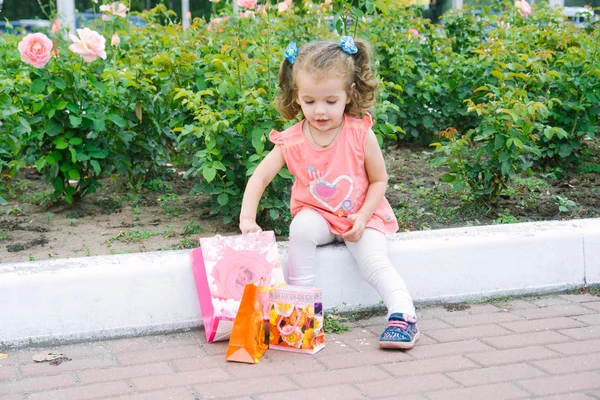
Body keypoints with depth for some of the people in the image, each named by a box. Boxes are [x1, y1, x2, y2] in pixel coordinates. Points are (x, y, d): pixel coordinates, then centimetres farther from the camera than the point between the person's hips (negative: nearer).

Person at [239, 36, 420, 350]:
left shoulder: (361, 134, -15)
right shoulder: (291, 142, -13)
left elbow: (379, 180, -5)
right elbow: (259, 177, -11)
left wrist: (362, 218, -17)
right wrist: (247, 219, -26)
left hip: (361, 216, -1)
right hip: (317, 215, 1)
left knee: (375, 262, -24)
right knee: (301, 226, -30)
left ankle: (404, 315, -18)